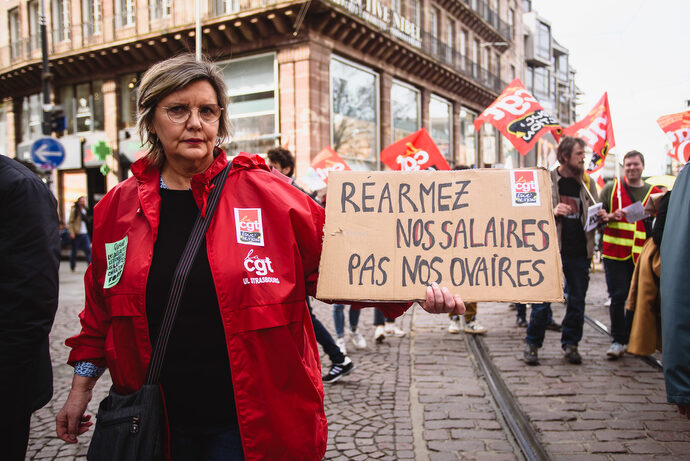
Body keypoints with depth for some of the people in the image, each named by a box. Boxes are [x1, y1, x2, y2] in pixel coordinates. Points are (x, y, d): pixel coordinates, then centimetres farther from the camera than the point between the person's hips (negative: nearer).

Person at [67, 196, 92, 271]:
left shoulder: (85, 210, 14)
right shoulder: (74, 210, -4)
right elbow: (70, 222, -7)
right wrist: (71, 233, -14)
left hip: (85, 233, 5)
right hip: (76, 234, -5)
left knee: (88, 250, -5)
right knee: (74, 251, 6)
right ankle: (73, 267, 19)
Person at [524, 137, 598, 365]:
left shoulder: (588, 183, 11)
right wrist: (552, 212, -18)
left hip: (579, 252, 4)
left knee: (577, 301, 10)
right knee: (542, 300, -1)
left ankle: (570, 344, 24)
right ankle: (532, 344, 13)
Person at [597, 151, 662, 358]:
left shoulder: (653, 192, 10)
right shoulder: (611, 188, 7)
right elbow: (597, 213, 6)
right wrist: (611, 217, -13)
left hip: (640, 254, 2)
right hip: (615, 252, -2)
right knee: (618, 297, -5)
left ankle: (630, 339, 22)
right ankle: (618, 340, 6)